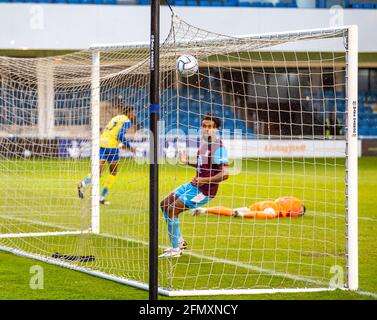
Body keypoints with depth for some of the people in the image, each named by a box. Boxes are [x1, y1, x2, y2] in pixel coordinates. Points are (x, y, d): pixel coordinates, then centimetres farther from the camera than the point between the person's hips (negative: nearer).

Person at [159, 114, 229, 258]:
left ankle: (175, 249, -6)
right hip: (194, 185, 10)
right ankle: (179, 241, 23)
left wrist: (205, 180, -32)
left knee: (172, 210, -16)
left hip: (204, 190, -10)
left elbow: (225, 173, -25)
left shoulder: (219, 147, -19)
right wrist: (188, 162, 11)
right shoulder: (203, 142, 8)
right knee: (164, 204, 15)